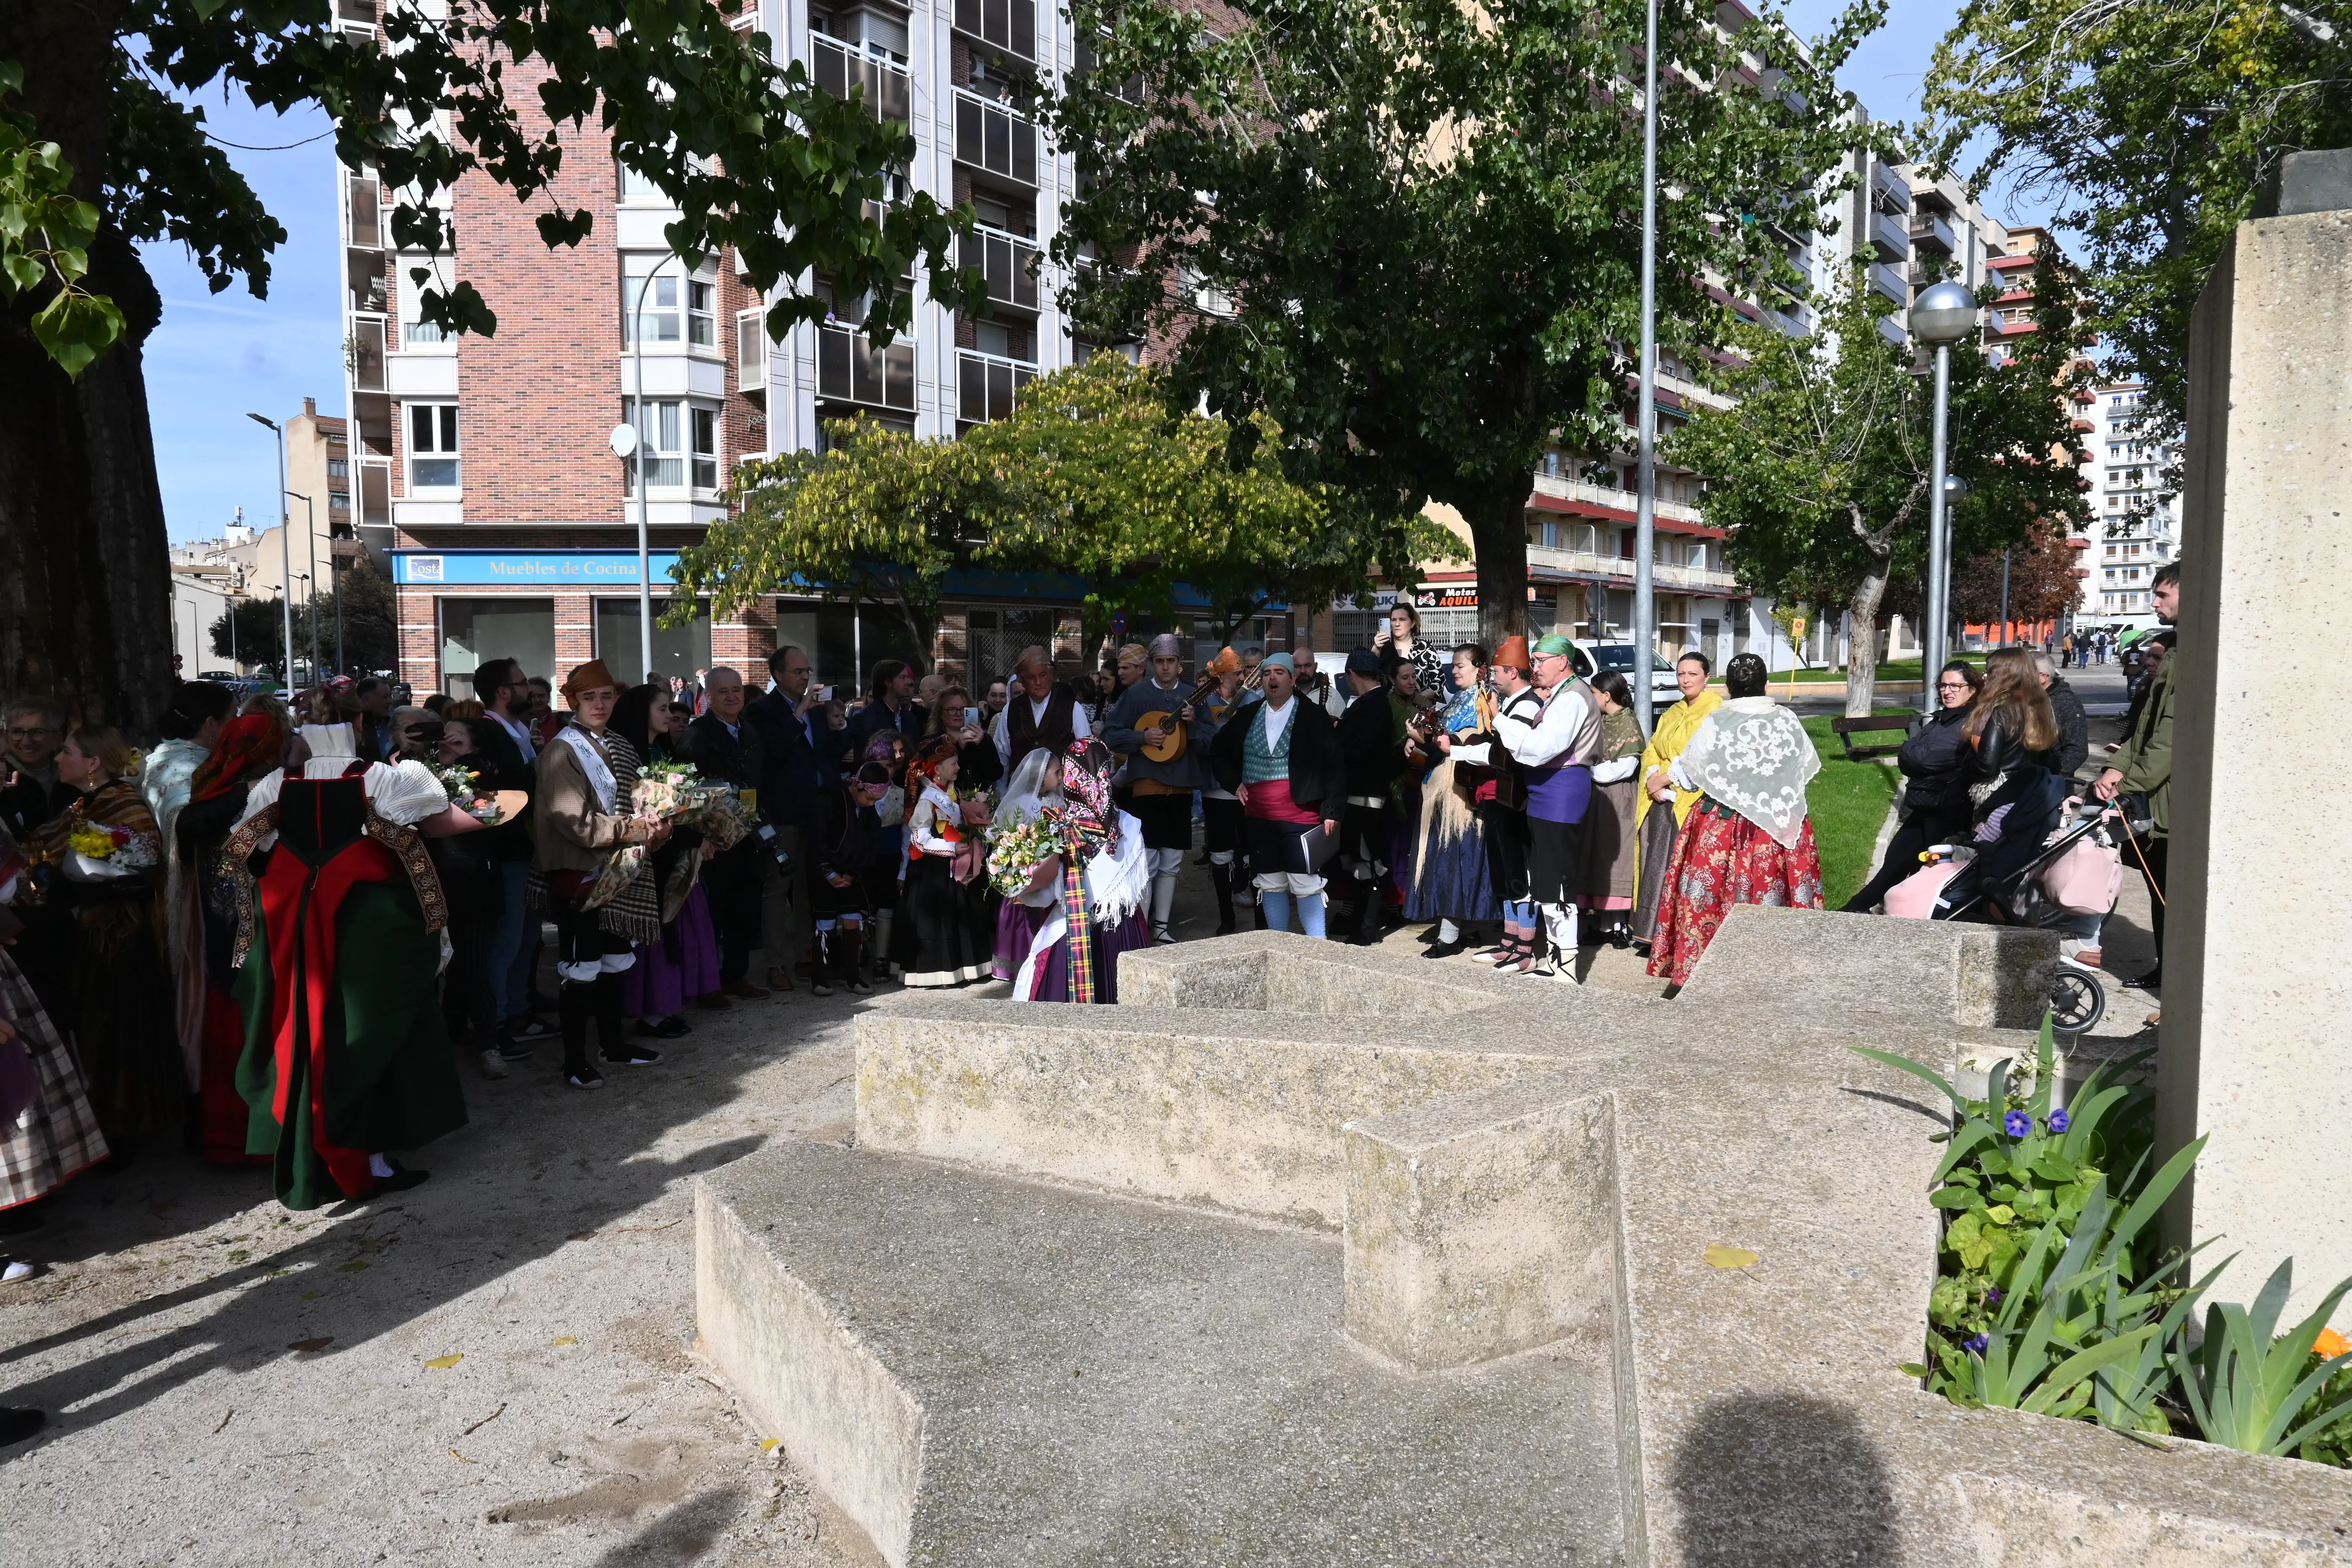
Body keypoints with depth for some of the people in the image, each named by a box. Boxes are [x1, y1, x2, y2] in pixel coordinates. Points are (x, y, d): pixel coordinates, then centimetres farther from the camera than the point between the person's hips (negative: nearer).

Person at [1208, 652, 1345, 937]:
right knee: (1270, 885, 10)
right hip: (1259, 818, 5)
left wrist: (1331, 811, -9)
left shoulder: (1315, 718, -1)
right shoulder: (1245, 718, 11)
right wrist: (1234, 783, 8)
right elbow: (1219, 753, 23)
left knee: (1307, 886, -8)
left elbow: (1335, 766, -3)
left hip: (1301, 817, -4)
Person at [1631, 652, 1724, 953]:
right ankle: (1651, 933, 7)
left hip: (1691, 800, -7)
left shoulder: (1716, 710, -4)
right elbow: (1652, 748, 17)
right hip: (1660, 799, 7)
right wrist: (1653, 778, -3)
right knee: (1655, 865, 3)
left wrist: (1667, 777, -15)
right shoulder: (1673, 712, 21)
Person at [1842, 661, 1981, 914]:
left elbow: (1923, 758, -19)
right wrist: (1921, 757, -9)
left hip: (1946, 815, -7)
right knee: (1894, 863, 11)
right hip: (1924, 808, 7)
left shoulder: (1971, 724, -13)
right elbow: (1905, 757, 9)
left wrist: (1915, 753, 0)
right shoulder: (1939, 719, 14)